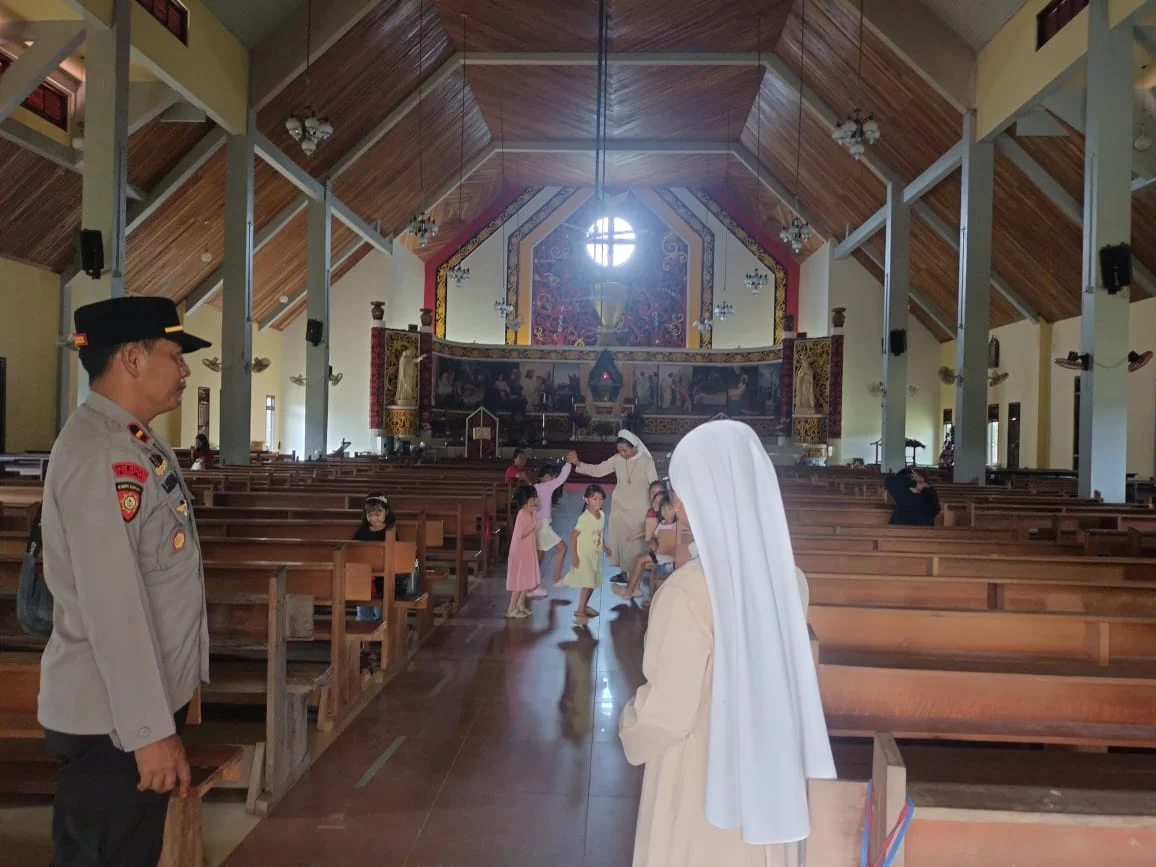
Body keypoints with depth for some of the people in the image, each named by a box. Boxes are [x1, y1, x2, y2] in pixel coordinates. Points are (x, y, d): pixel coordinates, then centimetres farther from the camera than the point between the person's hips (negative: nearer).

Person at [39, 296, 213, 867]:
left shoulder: (138, 444, 7)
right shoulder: (98, 454, -23)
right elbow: (111, 606, -27)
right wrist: (149, 729, -24)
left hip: (146, 702, 9)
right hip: (111, 719, -9)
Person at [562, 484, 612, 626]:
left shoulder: (602, 516, -1)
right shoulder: (584, 518, -23)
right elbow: (573, 536, -20)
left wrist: (604, 547, 18)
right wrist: (575, 556, -20)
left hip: (595, 556, 7)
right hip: (583, 556, -7)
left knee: (592, 582, 16)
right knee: (587, 583, -10)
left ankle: (584, 606, 34)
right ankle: (579, 612, -2)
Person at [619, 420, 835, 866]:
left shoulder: (689, 591, -27)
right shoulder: (788, 578, -6)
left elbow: (666, 715, -21)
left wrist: (629, 729, -1)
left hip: (703, 787, -5)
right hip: (771, 777, 6)